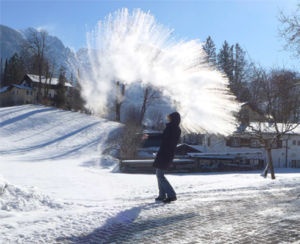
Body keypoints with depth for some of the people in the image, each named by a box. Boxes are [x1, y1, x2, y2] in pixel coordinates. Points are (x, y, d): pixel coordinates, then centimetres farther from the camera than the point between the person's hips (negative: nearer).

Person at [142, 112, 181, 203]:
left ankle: (172, 195, -12)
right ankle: (162, 195, 15)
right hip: (170, 154, 9)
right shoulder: (178, 130, 14)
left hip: (164, 153, -9)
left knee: (160, 175, -8)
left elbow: (162, 137, -22)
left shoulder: (171, 126, -11)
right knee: (160, 174, 16)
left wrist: (148, 137, -17)